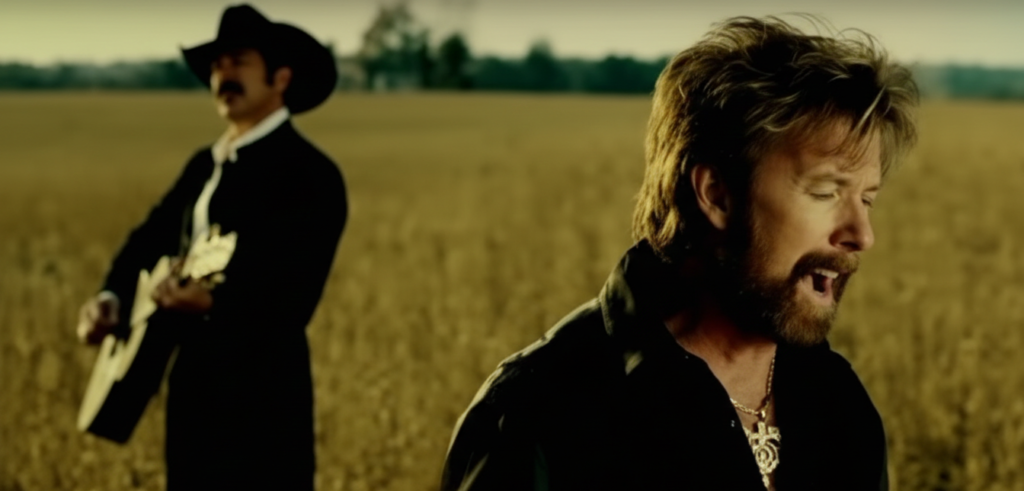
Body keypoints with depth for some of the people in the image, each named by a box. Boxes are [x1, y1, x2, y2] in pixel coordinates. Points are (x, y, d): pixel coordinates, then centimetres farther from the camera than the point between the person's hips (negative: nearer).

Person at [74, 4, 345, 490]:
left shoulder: (311, 175, -11)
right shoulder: (204, 164, 16)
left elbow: (291, 298, -20)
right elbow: (151, 236, 22)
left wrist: (212, 303, -35)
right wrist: (112, 296, 3)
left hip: (260, 396, -9)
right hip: (194, 385, 9)